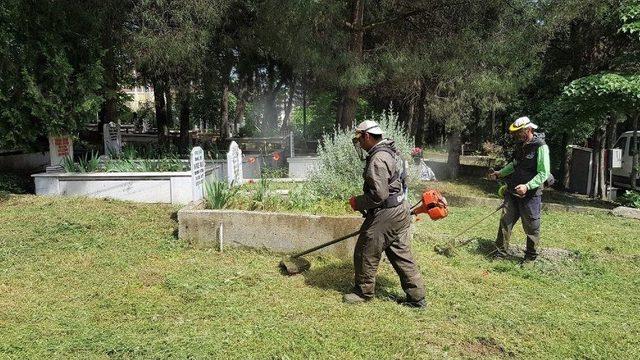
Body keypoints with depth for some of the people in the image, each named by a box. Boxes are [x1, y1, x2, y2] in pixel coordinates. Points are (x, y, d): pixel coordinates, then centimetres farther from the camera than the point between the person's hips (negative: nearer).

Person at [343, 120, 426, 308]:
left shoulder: (378, 159, -21)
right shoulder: (391, 151, 12)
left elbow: (378, 194, -26)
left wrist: (357, 202, -10)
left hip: (385, 214, -10)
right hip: (401, 210, 10)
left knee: (366, 253, 6)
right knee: (401, 254, 14)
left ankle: (363, 291, 22)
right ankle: (416, 296, 19)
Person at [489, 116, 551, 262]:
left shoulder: (541, 147, -16)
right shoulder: (520, 145, 8)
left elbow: (543, 174, -20)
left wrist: (527, 186, -30)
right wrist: (500, 173, 19)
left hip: (531, 193, -7)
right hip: (513, 190, 7)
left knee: (531, 225, 5)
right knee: (505, 219, 5)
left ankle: (531, 255, 21)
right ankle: (502, 250, 15)